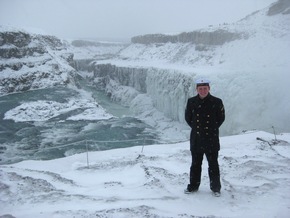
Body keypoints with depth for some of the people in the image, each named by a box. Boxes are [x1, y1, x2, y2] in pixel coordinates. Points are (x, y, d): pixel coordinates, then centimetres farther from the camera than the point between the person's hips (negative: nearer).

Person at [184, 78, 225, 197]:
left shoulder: (216, 102, -7)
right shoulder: (191, 102, -1)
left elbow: (221, 118, 5)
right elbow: (188, 117, 12)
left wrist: (213, 128, 3)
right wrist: (195, 128, 7)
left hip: (211, 139, -2)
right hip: (196, 139, 2)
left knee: (213, 164, 8)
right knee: (195, 164, 14)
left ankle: (215, 187, 23)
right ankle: (193, 185, 28)